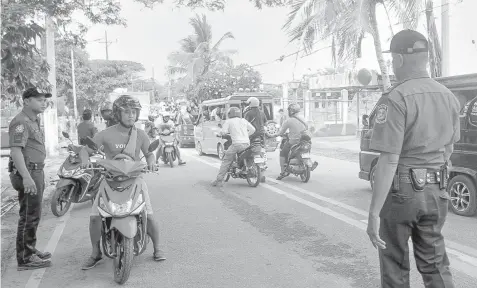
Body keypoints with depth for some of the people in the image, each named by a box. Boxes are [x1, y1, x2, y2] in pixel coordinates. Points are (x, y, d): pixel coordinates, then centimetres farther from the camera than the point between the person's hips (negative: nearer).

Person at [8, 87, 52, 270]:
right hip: (27, 173, -11)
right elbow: (16, 150, -26)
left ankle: (30, 250, 30)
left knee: (33, 214, 18)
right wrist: (26, 177, -34)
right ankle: (25, 259, 2)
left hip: (36, 172, 11)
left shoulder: (34, 121, 17)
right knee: (29, 216, -6)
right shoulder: (21, 122, -15)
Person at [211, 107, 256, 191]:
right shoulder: (244, 120, 18)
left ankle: (219, 180, -2)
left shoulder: (228, 121, 6)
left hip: (236, 144, -4)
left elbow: (223, 132, -6)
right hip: (247, 144, 4)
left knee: (226, 161, 3)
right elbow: (253, 129, 17)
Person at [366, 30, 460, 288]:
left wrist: (374, 212, -20)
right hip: (436, 192, 7)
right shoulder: (449, 97, 6)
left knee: (395, 266, 11)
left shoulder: (395, 99, -18)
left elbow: (389, 160, -23)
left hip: (400, 190, -6)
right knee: (435, 263, 16)